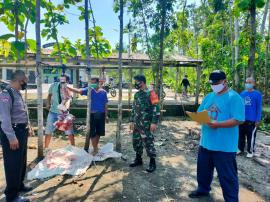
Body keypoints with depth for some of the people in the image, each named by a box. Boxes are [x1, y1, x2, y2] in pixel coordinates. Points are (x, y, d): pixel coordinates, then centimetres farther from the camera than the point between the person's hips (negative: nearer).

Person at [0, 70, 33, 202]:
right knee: (13, 164, 1)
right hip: (12, 133, -9)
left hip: (22, 131, 9)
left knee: (22, 161, 21)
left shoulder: (17, 93, 10)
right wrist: (12, 137, -25)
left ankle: (19, 185, 40)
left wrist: (28, 127, 19)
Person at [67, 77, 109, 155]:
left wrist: (106, 115, 6)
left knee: (98, 132, 12)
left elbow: (105, 104, 5)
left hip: (101, 114, 2)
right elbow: (78, 91, -15)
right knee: (92, 133, -1)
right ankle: (95, 149, 13)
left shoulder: (103, 92, 1)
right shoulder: (89, 90, -3)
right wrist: (67, 87, -29)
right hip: (92, 114, -1)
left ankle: (96, 146, 32)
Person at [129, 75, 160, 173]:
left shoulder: (150, 93, -10)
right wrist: (132, 121, 15)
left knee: (148, 143, -2)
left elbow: (156, 108, -14)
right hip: (136, 123, 8)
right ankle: (138, 159, 31)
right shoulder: (137, 94, 13)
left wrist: (154, 122, -18)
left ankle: (152, 163, 12)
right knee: (136, 141, 14)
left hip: (146, 124, -8)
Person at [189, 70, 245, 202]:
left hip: (225, 146, -7)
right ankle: (203, 189, 45)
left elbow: (238, 120, -19)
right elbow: (199, 113, 13)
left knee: (227, 175, 8)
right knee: (203, 169, 22)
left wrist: (217, 124, -28)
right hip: (206, 142, 7)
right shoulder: (209, 96, 11)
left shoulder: (234, 97, -12)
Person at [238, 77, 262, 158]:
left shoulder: (257, 94, -5)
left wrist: (258, 120, -8)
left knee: (251, 136, 4)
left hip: (251, 120, -4)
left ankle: (250, 151, 19)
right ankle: (240, 149, 28)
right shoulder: (242, 93, 7)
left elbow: (259, 108, -5)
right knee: (241, 135, 13)